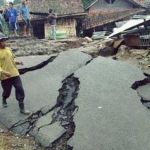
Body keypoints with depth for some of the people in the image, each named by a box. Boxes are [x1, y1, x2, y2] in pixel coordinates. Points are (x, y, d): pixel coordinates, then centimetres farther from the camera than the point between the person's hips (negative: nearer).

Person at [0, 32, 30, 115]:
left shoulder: (9, 49, 6)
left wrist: (18, 62, 0)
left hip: (15, 74, 4)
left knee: (20, 90, -2)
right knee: (7, 91, 15)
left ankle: (22, 108, 7)